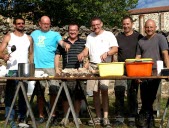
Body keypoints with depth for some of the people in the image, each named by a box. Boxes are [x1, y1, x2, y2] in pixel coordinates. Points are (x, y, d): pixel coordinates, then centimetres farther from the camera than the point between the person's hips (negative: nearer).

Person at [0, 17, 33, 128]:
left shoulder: (29, 38, 14)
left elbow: (31, 54, 14)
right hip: (12, 70, -2)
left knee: (23, 95, 6)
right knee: (10, 94, -4)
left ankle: (22, 117, 15)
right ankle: (10, 119, 1)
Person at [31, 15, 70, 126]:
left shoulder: (55, 34, 7)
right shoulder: (34, 34, 15)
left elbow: (61, 42, -11)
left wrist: (65, 44, -34)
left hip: (51, 67, -2)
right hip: (37, 67, 2)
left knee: (53, 90, -5)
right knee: (39, 91, 5)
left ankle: (53, 115, 6)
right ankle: (41, 116, 15)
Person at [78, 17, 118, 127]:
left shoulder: (109, 35, 3)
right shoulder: (90, 37, 18)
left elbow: (115, 49, -6)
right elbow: (87, 49, 13)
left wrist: (106, 53, -24)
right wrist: (82, 54, -9)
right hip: (93, 66, 5)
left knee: (104, 89, -16)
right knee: (95, 92, 5)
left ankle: (106, 117, -10)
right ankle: (98, 116, 14)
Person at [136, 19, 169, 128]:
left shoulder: (160, 38, 1)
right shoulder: (141, 41, 15)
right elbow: (138, 57, 14)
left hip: (155, 71, -4)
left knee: (149, 97, -3)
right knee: (145, 98, 6)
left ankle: (143, 118, 11)